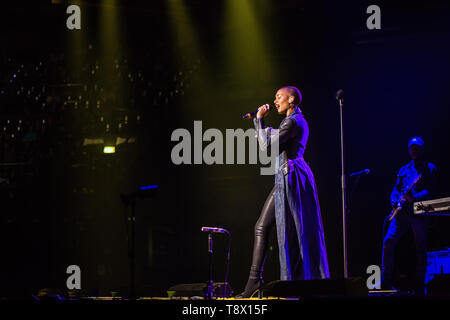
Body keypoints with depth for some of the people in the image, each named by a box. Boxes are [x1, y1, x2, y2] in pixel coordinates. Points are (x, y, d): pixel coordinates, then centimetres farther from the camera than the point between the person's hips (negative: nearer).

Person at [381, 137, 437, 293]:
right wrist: (394, 202, -2)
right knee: (388, 241, -11)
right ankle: (385, 282, -6)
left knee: (421, 249, -2)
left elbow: (430, 191, -7)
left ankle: (419, 287, 6)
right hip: (401, 212, 4)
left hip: (419, 213, -4)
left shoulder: (429, 169, 5)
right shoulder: (404, 170, 20)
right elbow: (396, 188, 20)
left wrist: (414, 198, -22)